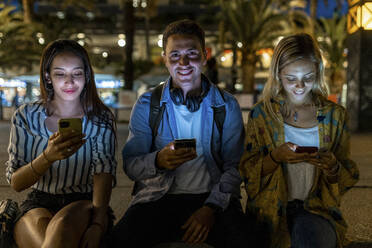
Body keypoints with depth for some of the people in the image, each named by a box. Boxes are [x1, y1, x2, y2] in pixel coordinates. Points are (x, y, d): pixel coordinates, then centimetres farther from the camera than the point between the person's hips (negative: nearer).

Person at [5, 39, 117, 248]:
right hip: (39, 205, 2)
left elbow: (104, 172, -11)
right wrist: (48, 157, -25)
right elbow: (15, 183, -3)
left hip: (85, 205, -1)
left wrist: (97, 225, -30)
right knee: (39, 225, -37)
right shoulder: (26, 117, 3)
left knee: (63, 224, -39)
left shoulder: (101, 119, 2)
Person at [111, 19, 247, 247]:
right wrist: (158, 160, -23)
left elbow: (235, 167, 1)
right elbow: (130, 165, -1)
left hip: (212, 196, 0)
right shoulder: (147, 105, 4)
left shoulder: (227, 106, 5)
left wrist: (211, 208, -15)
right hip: (159, 197, 0)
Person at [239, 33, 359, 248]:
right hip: (272, 209, -1)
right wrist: (276, 157, -16)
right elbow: (248, 172, 3)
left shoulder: (335, 115, 8)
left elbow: (348, 179, 11)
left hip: (318, 210, 1)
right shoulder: (262, 113, 5)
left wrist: (333, 167, -12)